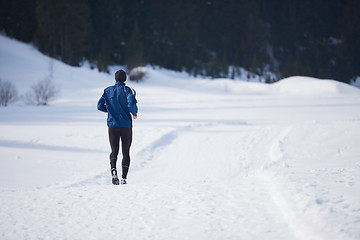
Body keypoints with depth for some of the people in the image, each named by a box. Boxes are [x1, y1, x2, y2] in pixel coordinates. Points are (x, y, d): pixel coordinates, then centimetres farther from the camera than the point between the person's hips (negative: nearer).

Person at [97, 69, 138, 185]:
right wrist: (134, 113, -2)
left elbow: (100, 106, 3)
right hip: (126, 125, -2)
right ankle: (124, 178, 4)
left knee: (114, 151, 5)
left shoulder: (108, 91, 5)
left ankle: (113, 169, -24)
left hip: (112, 125, 2)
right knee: (126, 152, 9)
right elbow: (131, 104, -22)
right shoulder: (127, 90, -5)